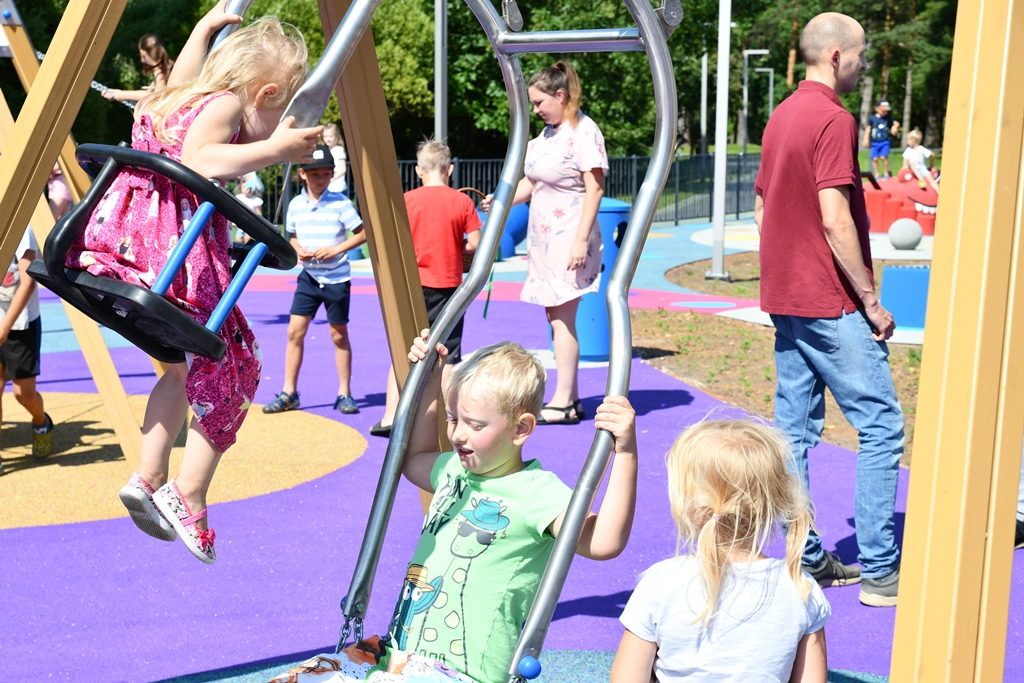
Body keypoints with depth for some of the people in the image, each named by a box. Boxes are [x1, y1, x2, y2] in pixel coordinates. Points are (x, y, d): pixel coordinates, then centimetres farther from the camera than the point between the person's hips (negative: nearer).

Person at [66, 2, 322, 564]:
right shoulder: (224, 103, -6)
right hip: (174, 249, -10)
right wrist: (274, 149, -22)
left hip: (126, 230, 10)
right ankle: (188, 498, 2)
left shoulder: (181, 94, 21)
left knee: (187, 366, 23)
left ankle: (149, 478, 22)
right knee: (227, 370, 1)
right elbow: (198, 162, -24)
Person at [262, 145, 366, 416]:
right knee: (295, 331, 0)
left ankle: (344, 394, 15)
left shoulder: (340, 203, -9)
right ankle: (289, 393, 9)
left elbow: (362, 233, -7)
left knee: (339, 334, 5)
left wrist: (336, 249, -18)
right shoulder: (296, 204, 2)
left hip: (336, 278, -3)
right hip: (308, 276, 3)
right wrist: (298, 249, -6)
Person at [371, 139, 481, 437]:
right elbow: (474, 245, -5)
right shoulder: (463, 202, -4)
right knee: (447, 355, 7)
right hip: (448, 285, 0)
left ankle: (390, 418, 7)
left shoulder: (407, 200, -4)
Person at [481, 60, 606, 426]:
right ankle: (571, 399, 15)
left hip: (569, 239, -9)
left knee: (562, 319, -8)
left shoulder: (583, 131, -10)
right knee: (556, 317, 9)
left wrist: (581, 240, -20)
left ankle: (562, 403, -3)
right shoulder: (548, 132, 16)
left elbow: (595, 189, -15)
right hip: (544, 238, 9)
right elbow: (531, 182, 20)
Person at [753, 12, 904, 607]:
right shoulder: (833, 119, -14)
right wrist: (872, 301, -14)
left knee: (796, 429, 10)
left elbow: (762, 209, 19)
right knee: (881, 426, -3)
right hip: (831, 304, -9)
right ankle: (880, 572, 0)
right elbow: (836, 220, -21)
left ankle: (805, 559, 17)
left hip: (785, 299, 9)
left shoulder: (782, 115, 15)